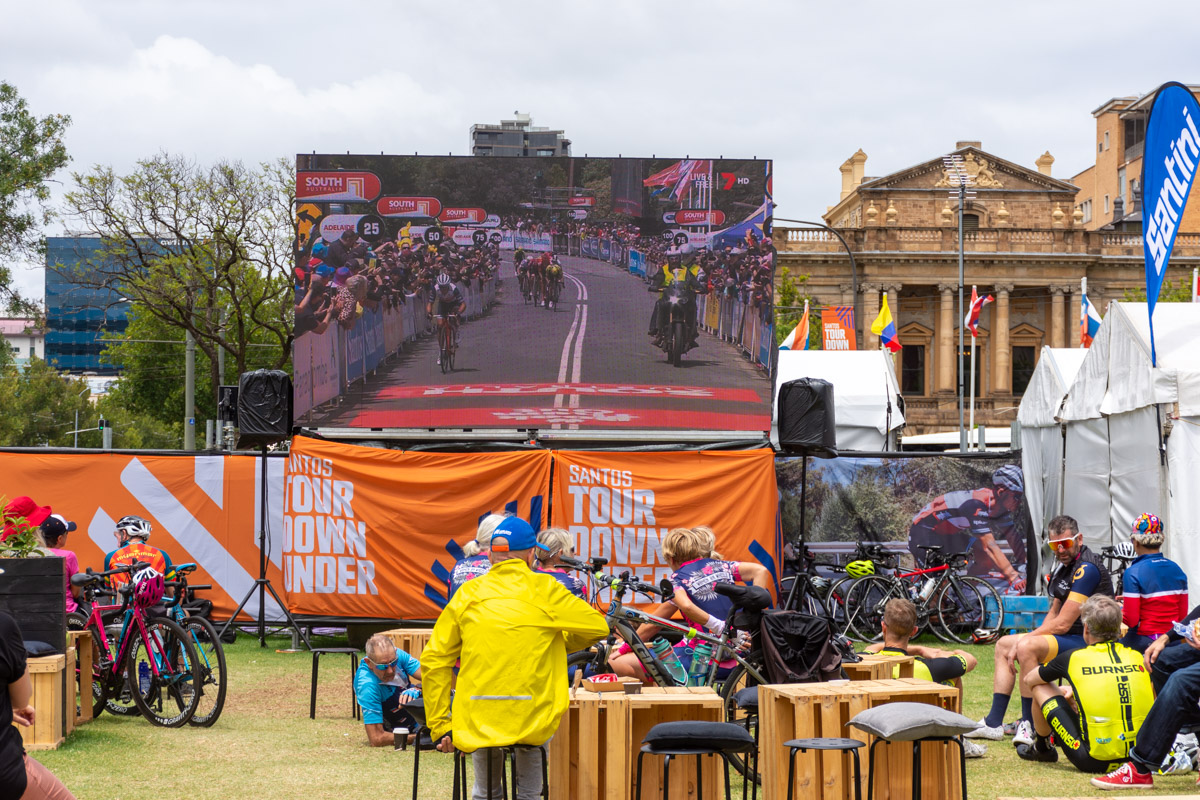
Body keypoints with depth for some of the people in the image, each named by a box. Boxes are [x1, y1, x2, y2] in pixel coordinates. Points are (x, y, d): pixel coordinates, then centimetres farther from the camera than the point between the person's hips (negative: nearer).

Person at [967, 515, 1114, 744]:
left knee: (1027, 647, -31)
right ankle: (994, 723, 8)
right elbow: (1054, 613, 20)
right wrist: (1028, 639, 2)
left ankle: (1029, 725, -23)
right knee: (1004, 644, 13)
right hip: (1070, 637, 11)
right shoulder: (1064, 566, 13)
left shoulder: (1087, 569, -19)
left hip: (1088, 642, -11)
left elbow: (1062, 624, -21)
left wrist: (1025, 640, -11)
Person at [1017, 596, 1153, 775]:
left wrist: (1060, 692, 38)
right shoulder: (1137, 656, 7)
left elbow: (1027, 681, 18)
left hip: (1095, 761, -5)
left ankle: (1041, 748, 38)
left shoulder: (1073, 658, -1)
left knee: (1041, 687, 14)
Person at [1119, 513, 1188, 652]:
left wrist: (1119, 608, 8)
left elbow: (1131, 620, -13)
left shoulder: (1133, 572, -12)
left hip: (1143, 642, -6)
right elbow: (1182, 615, 11)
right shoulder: (1177, 570, 6)